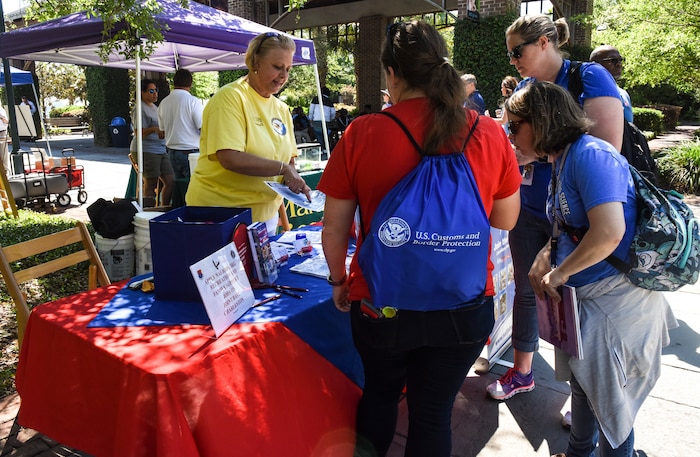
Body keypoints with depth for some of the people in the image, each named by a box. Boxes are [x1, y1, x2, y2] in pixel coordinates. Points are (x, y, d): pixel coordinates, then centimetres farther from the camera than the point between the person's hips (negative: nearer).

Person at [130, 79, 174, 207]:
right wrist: (154, 129, -30)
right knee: (150, 184, -5)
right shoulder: (140, 109, -9)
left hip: (161, 150, 9)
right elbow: (139, 133, -17)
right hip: (145, 151, -9)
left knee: (171, 181, 4)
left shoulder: (155, 107, 19)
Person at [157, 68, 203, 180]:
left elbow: (162, 129, 15)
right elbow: (204, 128, -14)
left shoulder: (163, 103, 7)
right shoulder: (193, 101, -12)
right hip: (190, 153, -6)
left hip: (171, 152, 6)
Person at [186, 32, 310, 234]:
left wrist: (295, 182, -9)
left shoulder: (282, 109, 9)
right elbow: (230, 159, -24)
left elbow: (288, 159, 12)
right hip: (219, 209, -6)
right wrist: (283, 168, -21)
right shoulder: (230, 98, -13)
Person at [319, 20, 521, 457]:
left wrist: (339, 280, 12)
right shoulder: (489, 133, -7)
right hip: (465, 307, 1)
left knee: (380, 391, 28)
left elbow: (334, 228, -5)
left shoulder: (361, 134, -11)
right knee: (434, 412, 19)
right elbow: (506, 219, 6)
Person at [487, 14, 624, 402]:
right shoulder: (525, 87, 7)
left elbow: (608, 146, -22)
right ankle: (521, 372, 34)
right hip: (529, 210, 6)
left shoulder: (589, 78, -11)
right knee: (526, 290, 15)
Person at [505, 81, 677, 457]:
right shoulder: (561, 160, 8)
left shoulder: (590, 155, -22)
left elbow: (608, 232, -34)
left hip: (615, 300, -9)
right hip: (583, 298, 9)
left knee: (610, 402, 8)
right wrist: (544, 257, 3)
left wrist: (558, 274, -20)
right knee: (582, 384, 25)